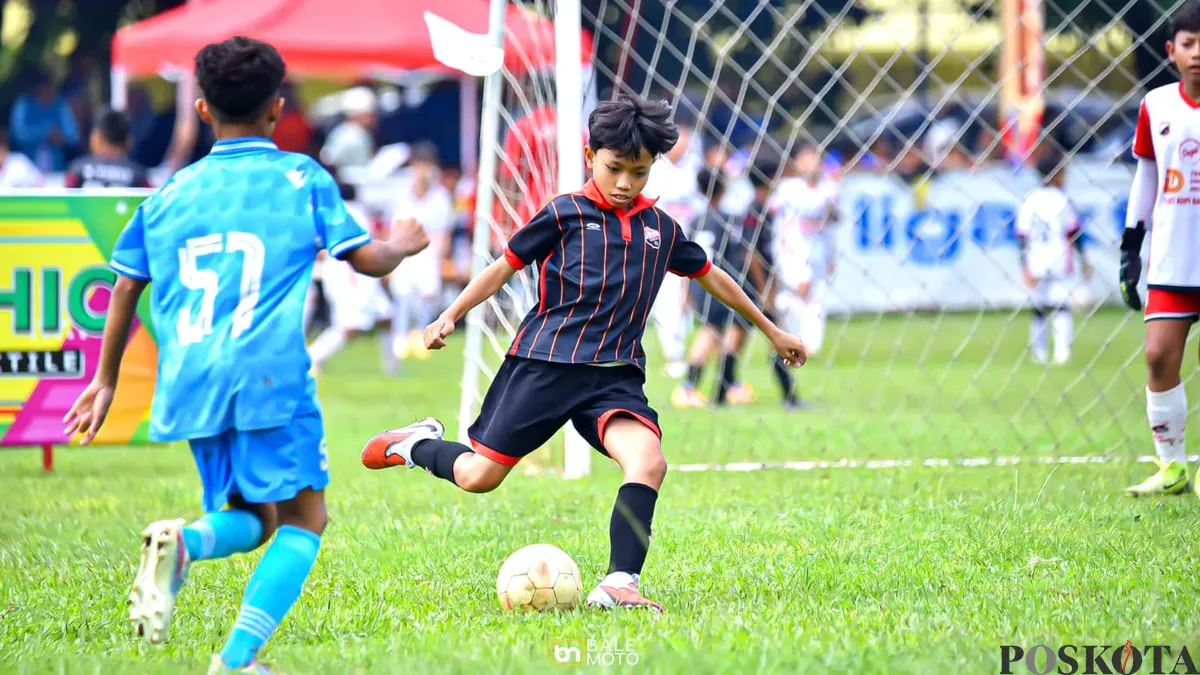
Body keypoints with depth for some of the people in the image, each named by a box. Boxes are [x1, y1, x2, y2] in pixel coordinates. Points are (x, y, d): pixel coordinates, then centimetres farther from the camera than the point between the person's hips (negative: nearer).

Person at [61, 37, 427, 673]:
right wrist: (402, 244, 29)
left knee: (252, 518, 19)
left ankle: (181, 542, -16)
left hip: (190, 382, 5)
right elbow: (368, 258, 6)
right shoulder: (302, 177, 6)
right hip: (269, 374, -4)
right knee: (302, 519, 3)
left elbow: (126, 288, 17)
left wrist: (106, 380, 27)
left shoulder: (172, 192, 15)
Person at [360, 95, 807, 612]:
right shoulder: (565, 214, 0)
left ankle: (618, 585, -26)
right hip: (544, 364, -3)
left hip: (616, 375, 3)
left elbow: (710, 276, 27)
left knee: (648, 462, -26)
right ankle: (421, 444, 31)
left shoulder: (661, 229, 13)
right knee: (479, 477, -3)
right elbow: (507, 265, 5)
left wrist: (771, 330, 35)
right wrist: (451, 316, -5)